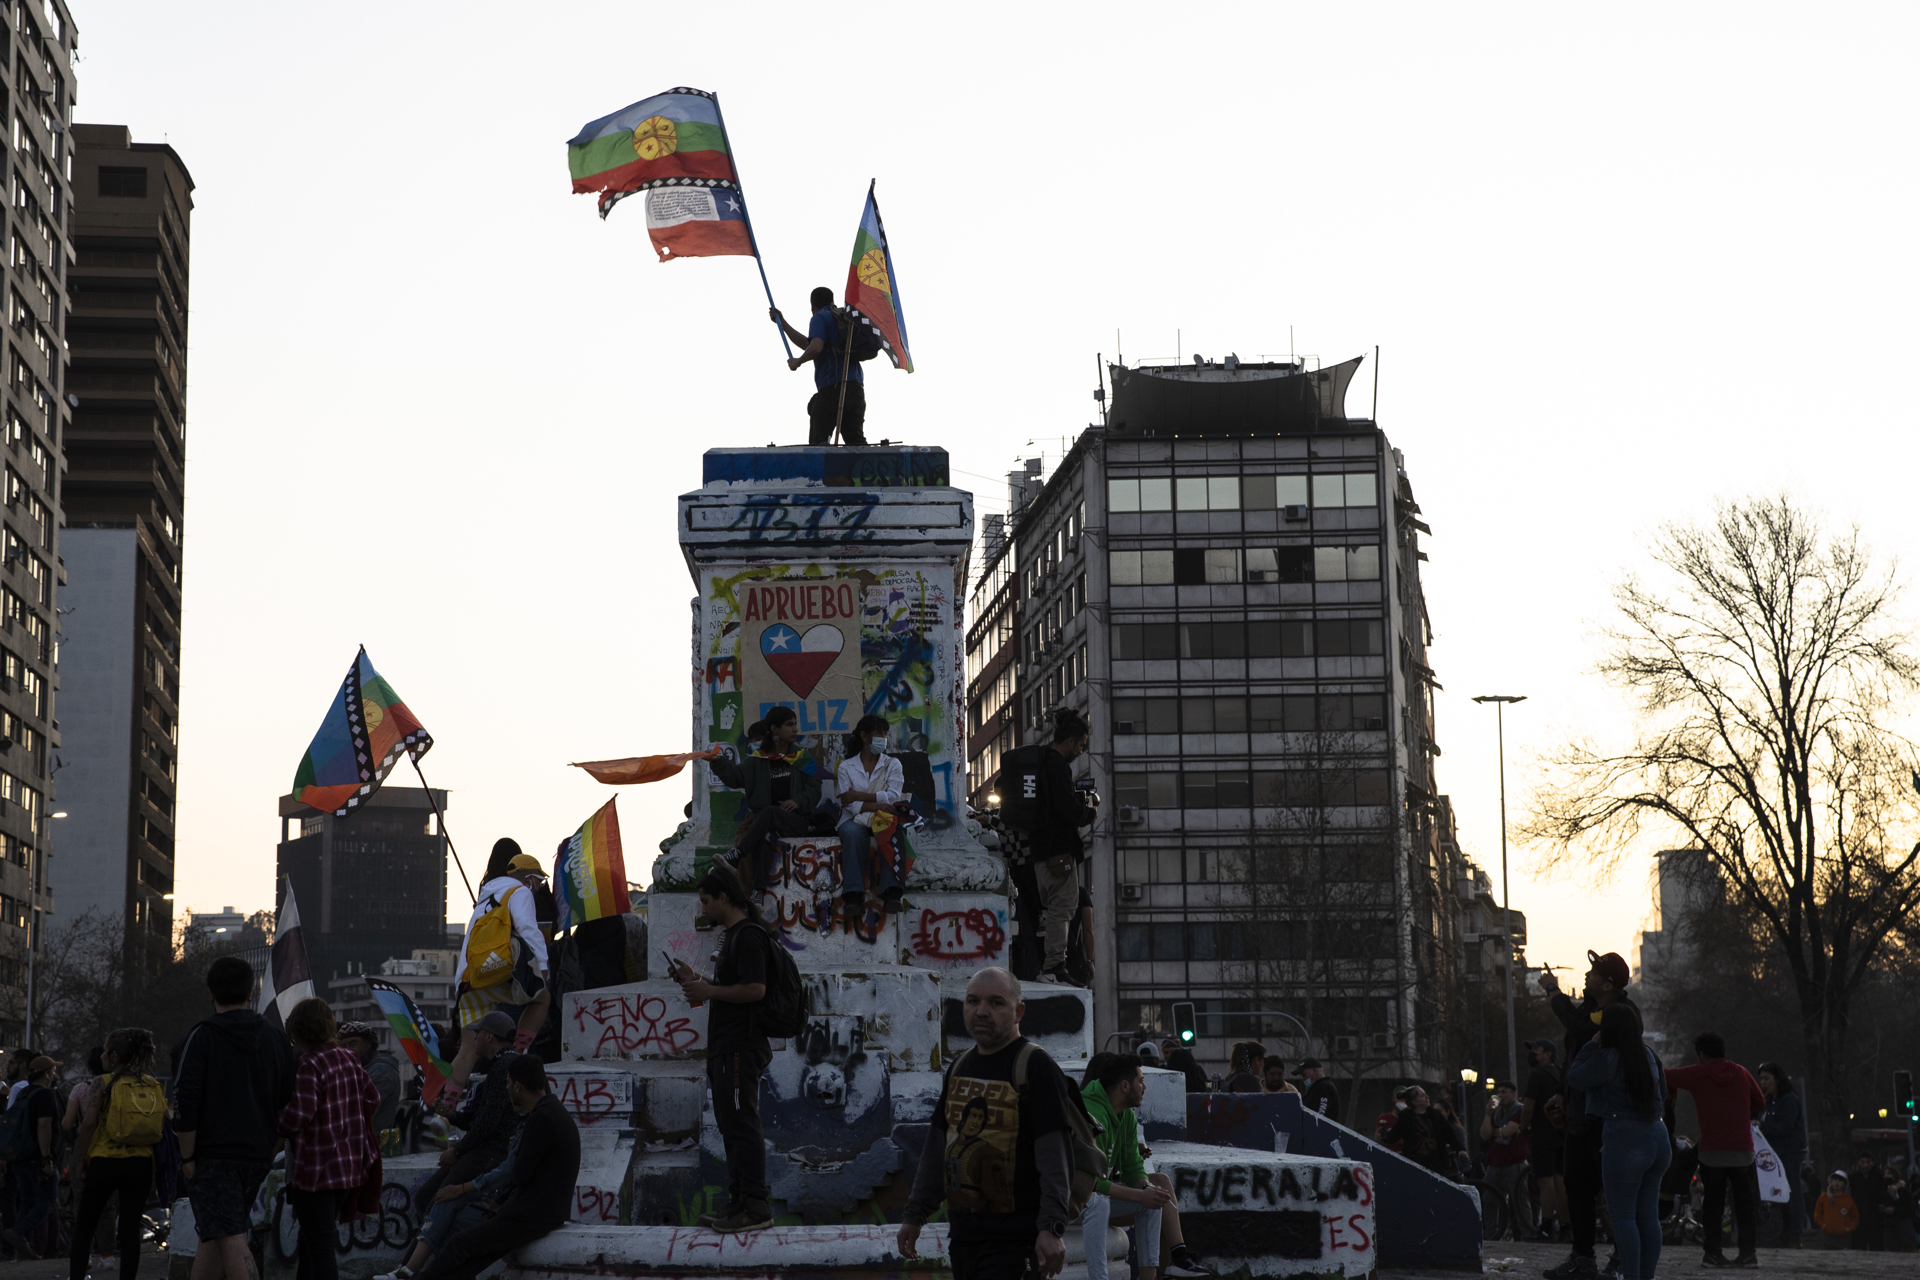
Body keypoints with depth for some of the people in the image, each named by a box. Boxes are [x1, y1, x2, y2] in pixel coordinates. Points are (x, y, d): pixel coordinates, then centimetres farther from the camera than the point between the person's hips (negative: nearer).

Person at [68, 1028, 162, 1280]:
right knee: (131, 1228, 5)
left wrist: (80, 1160, -6)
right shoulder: (154, 1086, 6)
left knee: (84, 1226, 9)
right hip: (141, 1164, 3)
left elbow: (89, 1123, -12)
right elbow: (163, 1128, 8)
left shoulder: (104, 1082, -7)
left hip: (105, 1162, -3)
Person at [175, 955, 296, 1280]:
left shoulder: (202, 1037, -7)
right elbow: (287, 1101, 12)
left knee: (231, 1240, -10)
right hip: (257, 1155, 6)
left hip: (213, 1155, -6)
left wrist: (188, 1157, -6)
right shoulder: (277, 1039, 10)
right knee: (212, 1235, 16)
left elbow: (185, 1102, -12)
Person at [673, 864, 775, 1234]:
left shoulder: (748, 936, -15)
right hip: (726, 1048, 11)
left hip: (740, 1048, -11)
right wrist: (697, 980, 15)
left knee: (741, 1127, -10)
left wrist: (708, 991, -16)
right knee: (732, 1128, 13)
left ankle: (756, 1207, -10)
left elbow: (755, 989, -24)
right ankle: (739, 1204, 17)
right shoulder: (734, 935, 19)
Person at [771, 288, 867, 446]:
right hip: (856, 387, 7)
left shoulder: (820, 318, 2)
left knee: (818, 441, -6)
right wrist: (782, 322, 40)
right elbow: (807, 344, 35)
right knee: (855, 440, 1)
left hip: (832, 388, -7)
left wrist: (797, 361, 2)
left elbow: (815, 348, -17)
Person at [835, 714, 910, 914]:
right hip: (855, 820, 0)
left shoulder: (892, 764, 13)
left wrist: (859, 796, -9)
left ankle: (891, 891, -44)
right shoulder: (847, 767, 10)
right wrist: (876, 805, -20)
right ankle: (854, 894, -42)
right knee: (852, 831, -38)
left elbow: (893, 797, -4)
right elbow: (848, 804, -5)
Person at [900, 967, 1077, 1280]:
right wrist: (914, 1215, 18)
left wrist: (1052, 1228, -24)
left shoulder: (1036, 1068, -8)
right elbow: (937, 1147, 21)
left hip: (1013, 1239, -7)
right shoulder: (960, 1067, 15)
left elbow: (1055, 1156, -15)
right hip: (962, 1232, 8)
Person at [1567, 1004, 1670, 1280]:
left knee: (1622, 1215, -4)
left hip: (1625, 1141, -7)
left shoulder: (1606, 1058, -14)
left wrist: (1591, 1045, 5)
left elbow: (1574, 1077, -2)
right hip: (1658, 1138, 7)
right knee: (1648, 1215, 9)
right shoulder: (1648, 1056, 10)